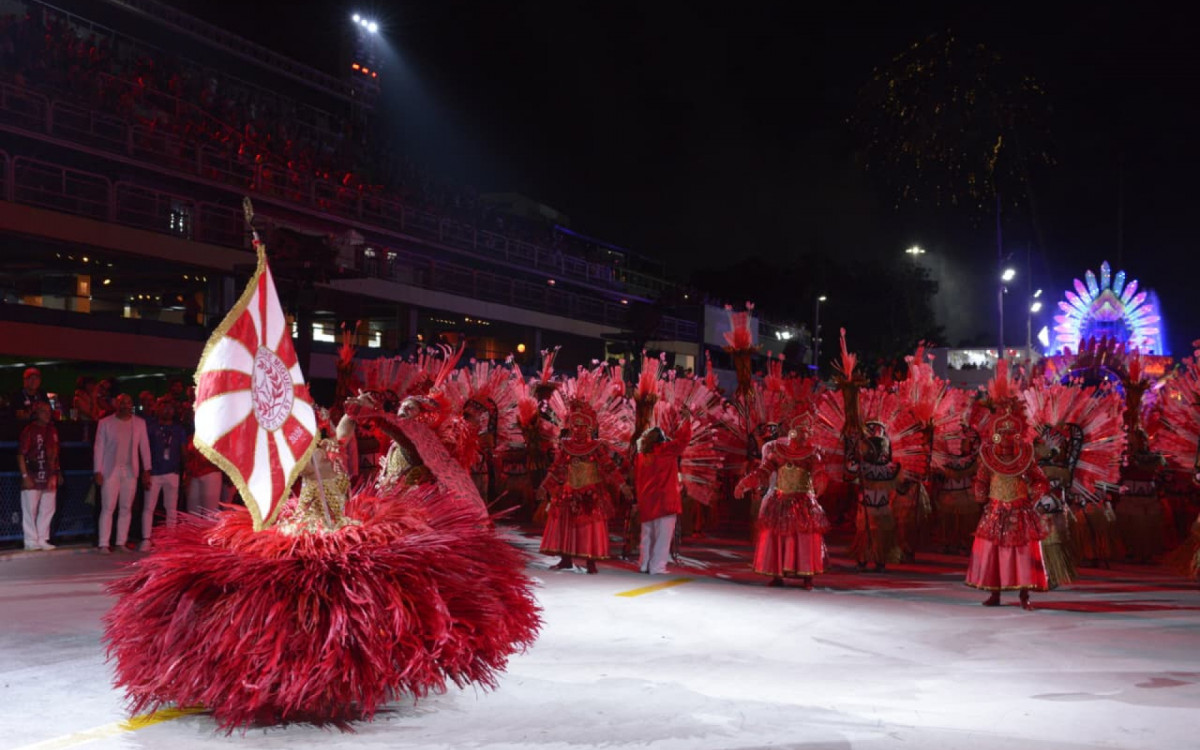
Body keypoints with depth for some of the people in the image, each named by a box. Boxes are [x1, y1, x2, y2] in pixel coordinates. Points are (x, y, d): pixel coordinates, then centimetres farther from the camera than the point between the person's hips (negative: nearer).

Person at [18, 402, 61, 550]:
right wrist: (25, 475, -15)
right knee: (30, 510, -1)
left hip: (49, 478, 7)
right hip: (33, 478, -6)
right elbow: (21, 455, -10)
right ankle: (31, 541, 5)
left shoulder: (52, 431, 13)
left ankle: (42, 540, 15)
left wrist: (58, 472, 15)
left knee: (47, 510, 8)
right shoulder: (29, 430, -7)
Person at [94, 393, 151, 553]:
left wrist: (146, 470, 3)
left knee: (126, 508, 4)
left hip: (131, 471, 3)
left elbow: (144, 447, 9)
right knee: (108, 508, -5)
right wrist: (98, 472, -5)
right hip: (110, 471, -2)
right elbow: (98, 448, 1)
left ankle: (121, 543, 10)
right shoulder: (105, 423, 2)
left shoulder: (140, 423, 8)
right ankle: (103, 544, -3)